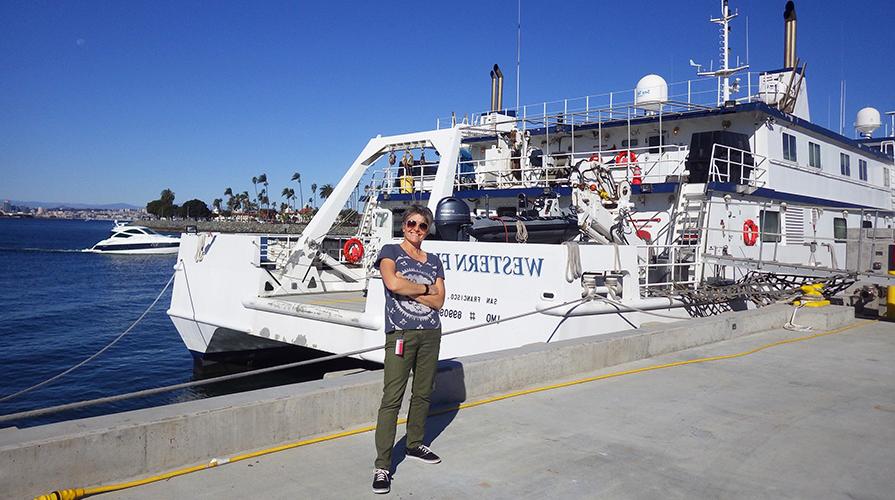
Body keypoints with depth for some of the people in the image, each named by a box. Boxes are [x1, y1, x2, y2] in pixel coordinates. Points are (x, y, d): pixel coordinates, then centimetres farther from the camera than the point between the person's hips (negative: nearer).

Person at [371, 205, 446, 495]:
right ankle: (382, 466, -4)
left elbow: (439, 300, 2)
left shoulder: (434, 261, 14)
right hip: (400, 333, -5)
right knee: (392, 398, -8)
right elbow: (392, 283, -18)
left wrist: (407, 289, -9)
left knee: (423, 393, 13)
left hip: (431, 333, 5)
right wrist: (425, 288, -6)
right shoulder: (390, 252, 2)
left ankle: (415, 445, 31)